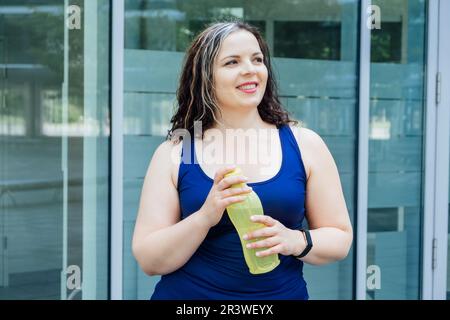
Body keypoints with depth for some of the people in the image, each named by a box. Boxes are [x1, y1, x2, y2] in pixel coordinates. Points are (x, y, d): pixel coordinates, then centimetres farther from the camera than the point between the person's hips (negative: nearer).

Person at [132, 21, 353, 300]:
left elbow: (340, 238, 0)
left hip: (283, 293, 1)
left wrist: (295, 241, -19)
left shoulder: (304, 144, -4)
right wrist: (204, 217, -24)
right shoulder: (174, 153, -6)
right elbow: (149, 261, -8)